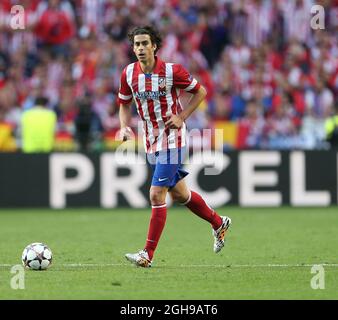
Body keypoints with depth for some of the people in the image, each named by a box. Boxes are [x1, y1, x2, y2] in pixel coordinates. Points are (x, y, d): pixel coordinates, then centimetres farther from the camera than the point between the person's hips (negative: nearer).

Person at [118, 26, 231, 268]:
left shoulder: (171, 71, -16)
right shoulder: (129, 73, -2)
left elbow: (200, 91, -3)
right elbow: (125, 103, 14)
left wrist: (181, 117, -12)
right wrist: (125, 127, -4)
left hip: (172, 140, -6)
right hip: (151, 142, 6)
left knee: (156, 195, -13)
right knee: (179, 194, 18)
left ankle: (148, 254, -8)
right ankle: (219, 223, 40)